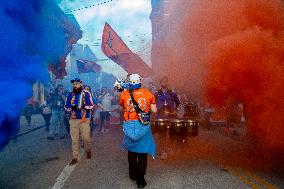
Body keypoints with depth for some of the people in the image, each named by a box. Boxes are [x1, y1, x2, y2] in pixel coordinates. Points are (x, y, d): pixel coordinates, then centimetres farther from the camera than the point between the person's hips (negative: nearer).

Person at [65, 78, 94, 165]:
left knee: (86, 137, 6)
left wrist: (83, 106, -23)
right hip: (73, 119, 2)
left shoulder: (86, 93, 0)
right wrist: (72, 107, -17)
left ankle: (88, 151, 34)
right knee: (74, 139, 3)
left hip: (84, 119, -2)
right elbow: (66, 106, 3)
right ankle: (74, 158, 11)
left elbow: (91, 105, -6)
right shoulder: (70, 94, 7)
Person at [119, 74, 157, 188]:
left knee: (131, 150, 20)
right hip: (143, 126, -1)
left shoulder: (124, 94, -2)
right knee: (142, 152, 9)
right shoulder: (148, 94, -3)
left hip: (129, 125, 1)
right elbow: (154, 110, -1)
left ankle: (133, 174, 34)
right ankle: (140, 180, 12)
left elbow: (121, 108, 10)